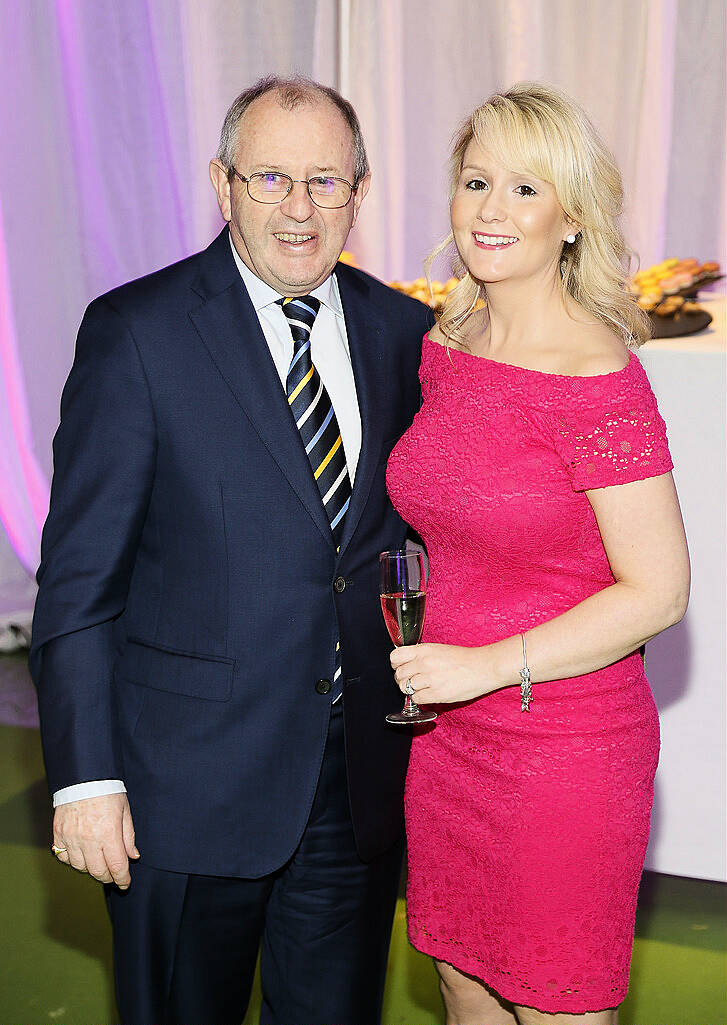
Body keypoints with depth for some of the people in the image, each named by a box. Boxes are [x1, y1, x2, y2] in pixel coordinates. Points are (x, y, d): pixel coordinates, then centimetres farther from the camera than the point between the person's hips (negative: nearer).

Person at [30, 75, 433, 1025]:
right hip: (190, 780, -3)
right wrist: (85, 776, -13)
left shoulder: (402, 331, 3)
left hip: (360, 774, 4)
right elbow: (78, 576, -11)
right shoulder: (135, 331, -10)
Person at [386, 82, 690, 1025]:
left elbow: (658, 591, -17)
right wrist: (424, 642, 8)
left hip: (567, 743, -6)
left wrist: (489, 664, -21)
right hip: (448, 733, 7)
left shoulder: (597, 376, -18)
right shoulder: (445, 349, 4)